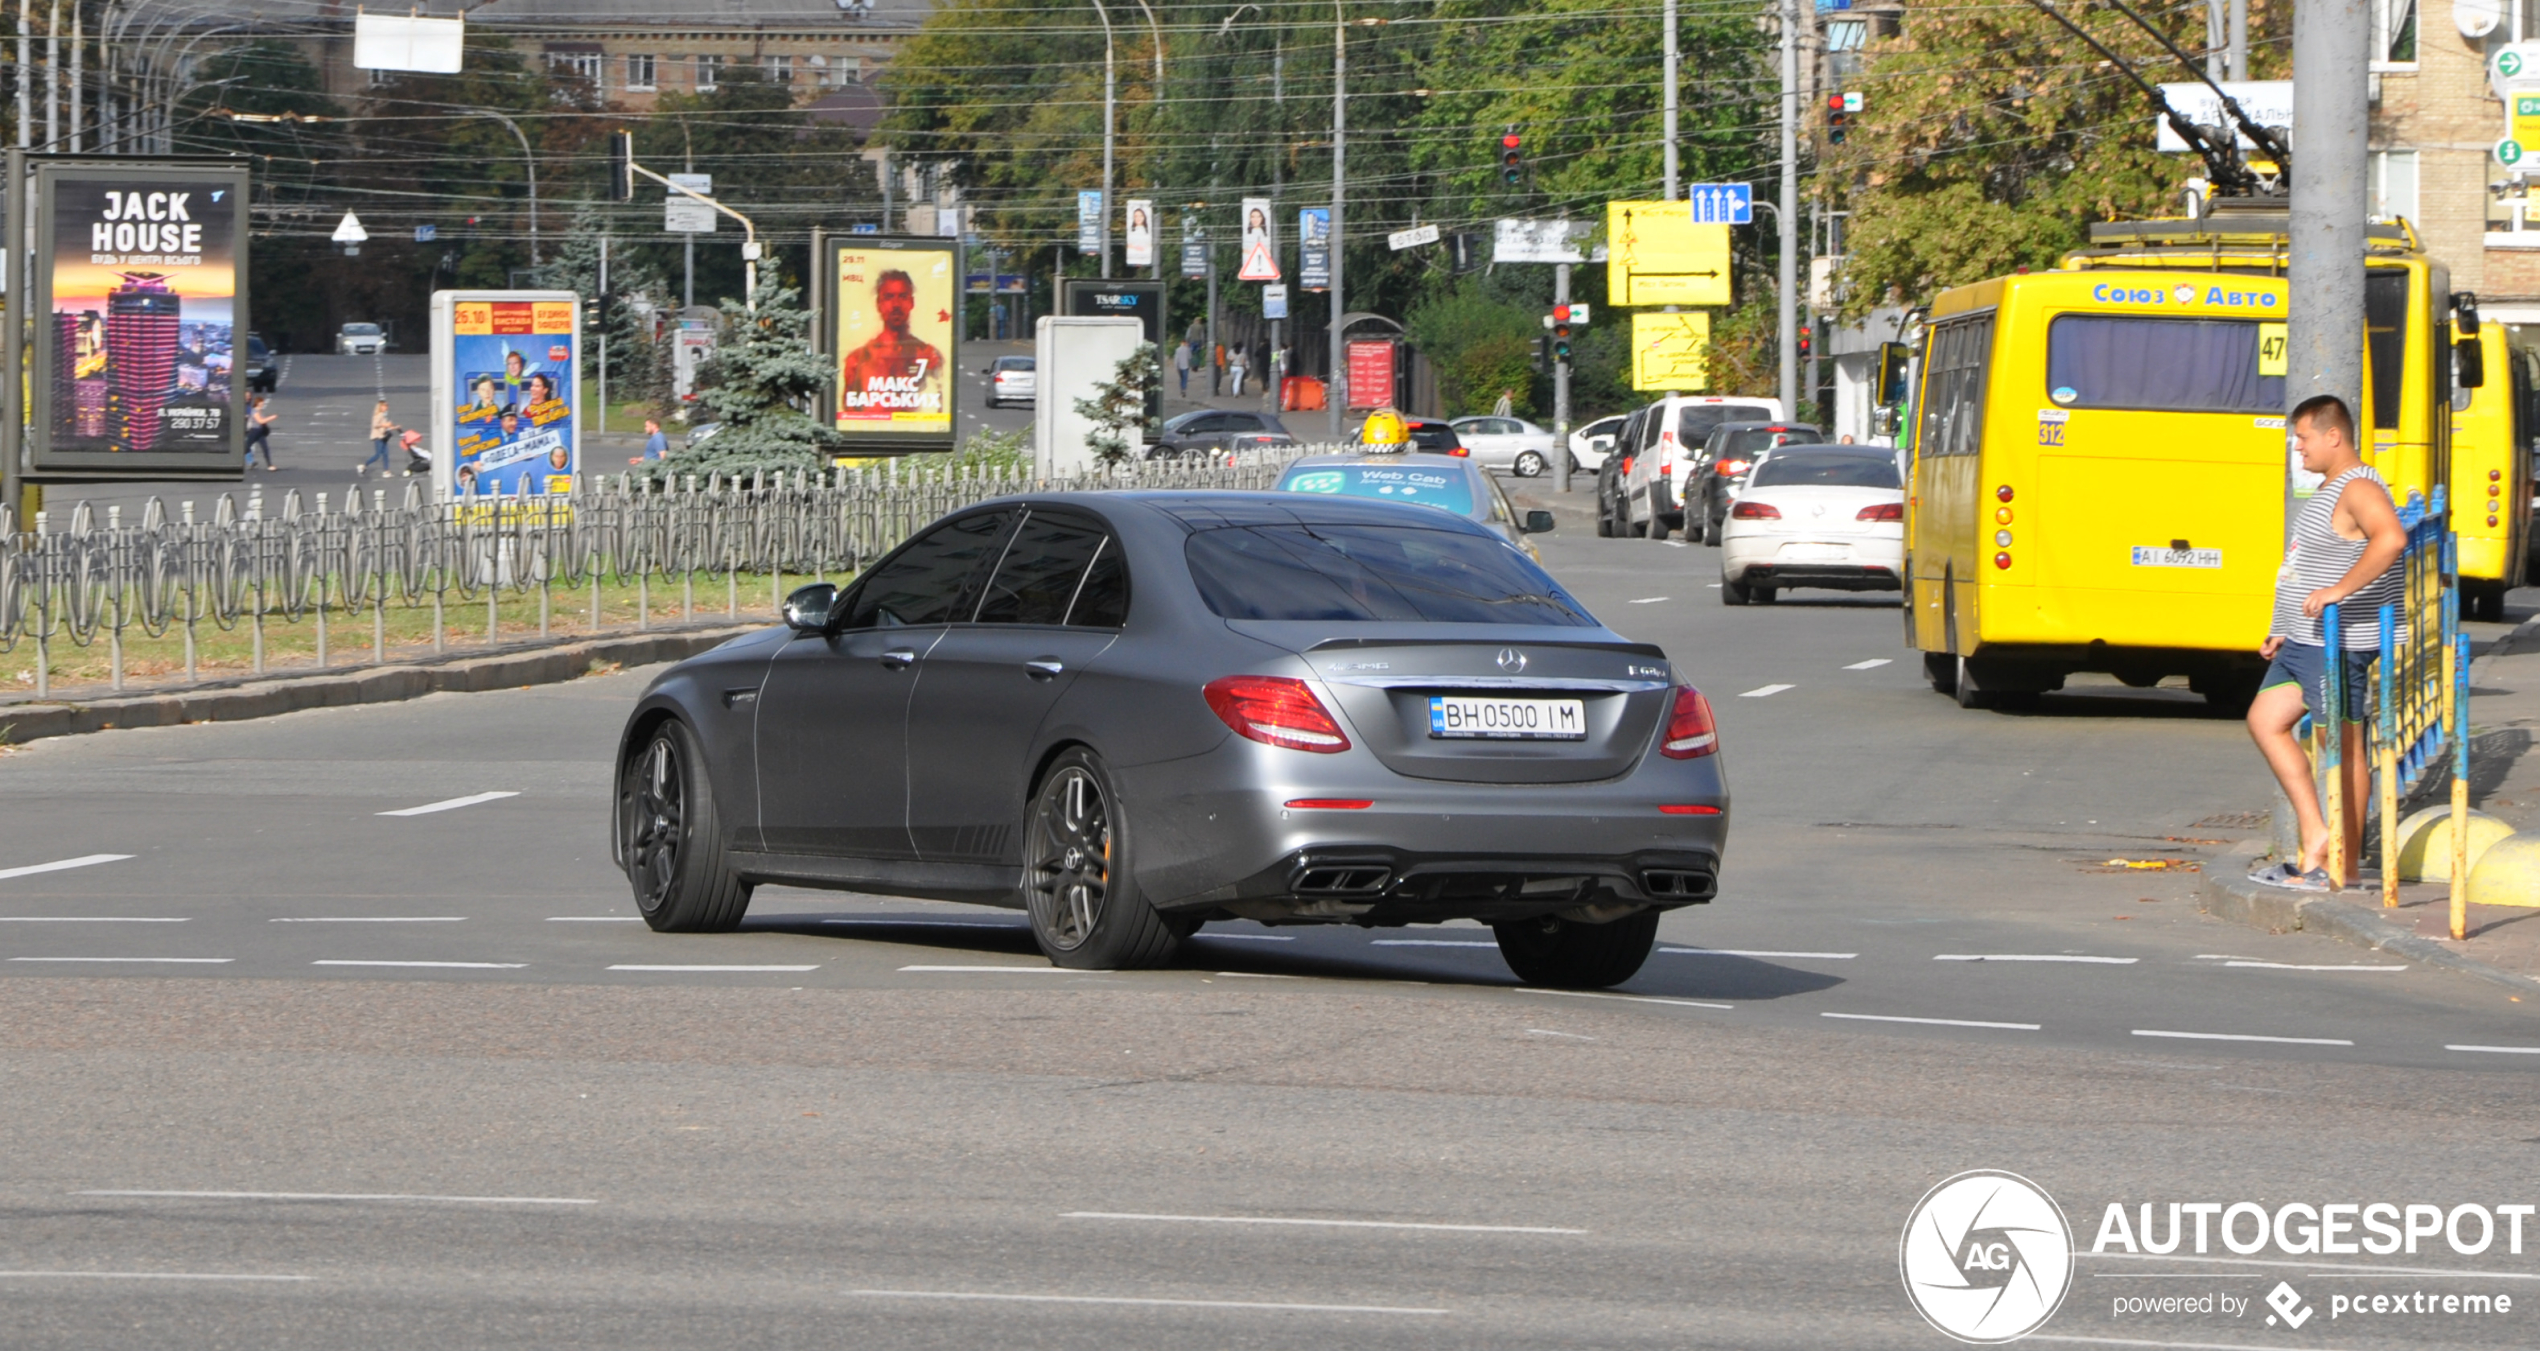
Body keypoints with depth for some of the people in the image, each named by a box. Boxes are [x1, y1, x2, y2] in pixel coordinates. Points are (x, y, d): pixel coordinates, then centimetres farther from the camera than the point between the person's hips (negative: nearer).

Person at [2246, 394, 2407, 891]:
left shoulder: (2358, 490, -16)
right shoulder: (2328, 491, 17)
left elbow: (2390, 537, -37)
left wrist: (2338, 591, -37)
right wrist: (2285, 631, 23)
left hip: (2340, 643, -11)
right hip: (2304, 642, 11)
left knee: (2345, 747, -4)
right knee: (2265, 720, 9)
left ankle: (2344, 866, 1)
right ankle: (2316, 836, 10)